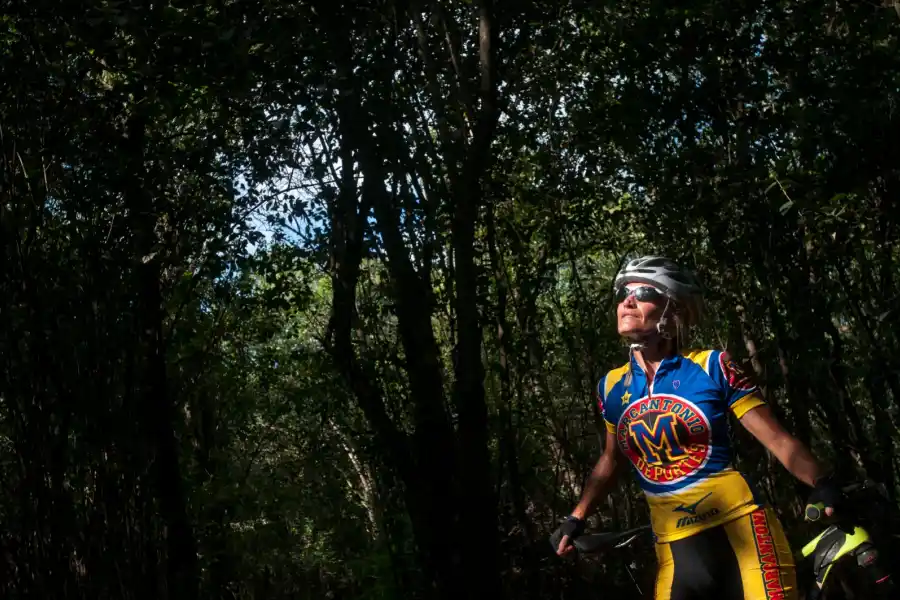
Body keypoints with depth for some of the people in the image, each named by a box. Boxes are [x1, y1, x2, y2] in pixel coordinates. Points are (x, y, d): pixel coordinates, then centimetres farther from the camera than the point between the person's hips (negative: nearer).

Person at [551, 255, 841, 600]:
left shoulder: (712, 367, -6)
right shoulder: (612, 387, 5)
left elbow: (778, 441, -7)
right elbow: (611, 460, 20)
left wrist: (825, 487, -21)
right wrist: (577, 518, 15)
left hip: (741, 530, -3)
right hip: (675, 548, 3)